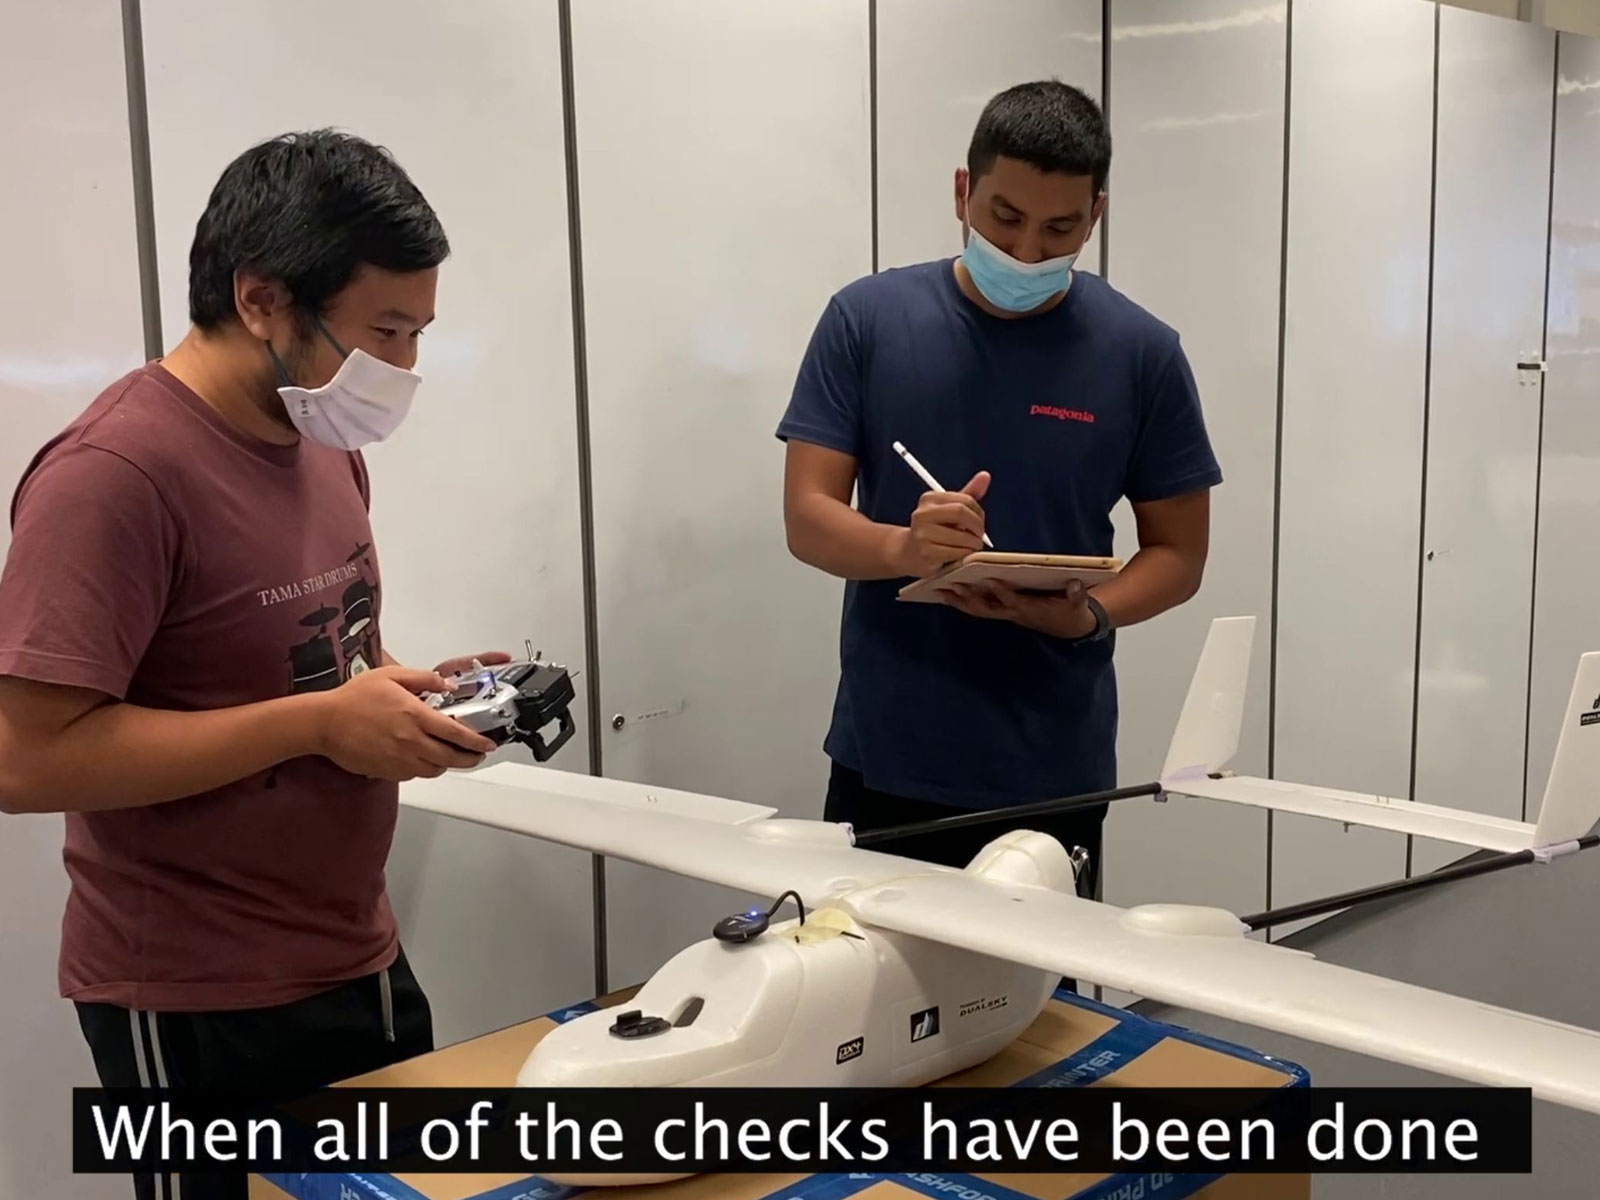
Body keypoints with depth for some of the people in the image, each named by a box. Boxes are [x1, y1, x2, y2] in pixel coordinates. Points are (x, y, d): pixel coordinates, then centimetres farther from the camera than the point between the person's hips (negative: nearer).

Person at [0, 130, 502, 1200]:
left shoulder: (326, 443, 7)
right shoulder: (116, 472, -20)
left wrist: (410, 692, -2)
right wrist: (321, 722, -24)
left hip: (364, 966, 8)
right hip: (200, 1007, -8)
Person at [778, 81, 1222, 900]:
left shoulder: (1141, 354, -2)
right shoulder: (866, 319, -3)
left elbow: (1178, 554, 3)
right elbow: (807, 520, -4)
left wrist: (1087, 614, -18)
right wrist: (906, 547, -26)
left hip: (1054, 775, 0)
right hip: (883, 762, 0)